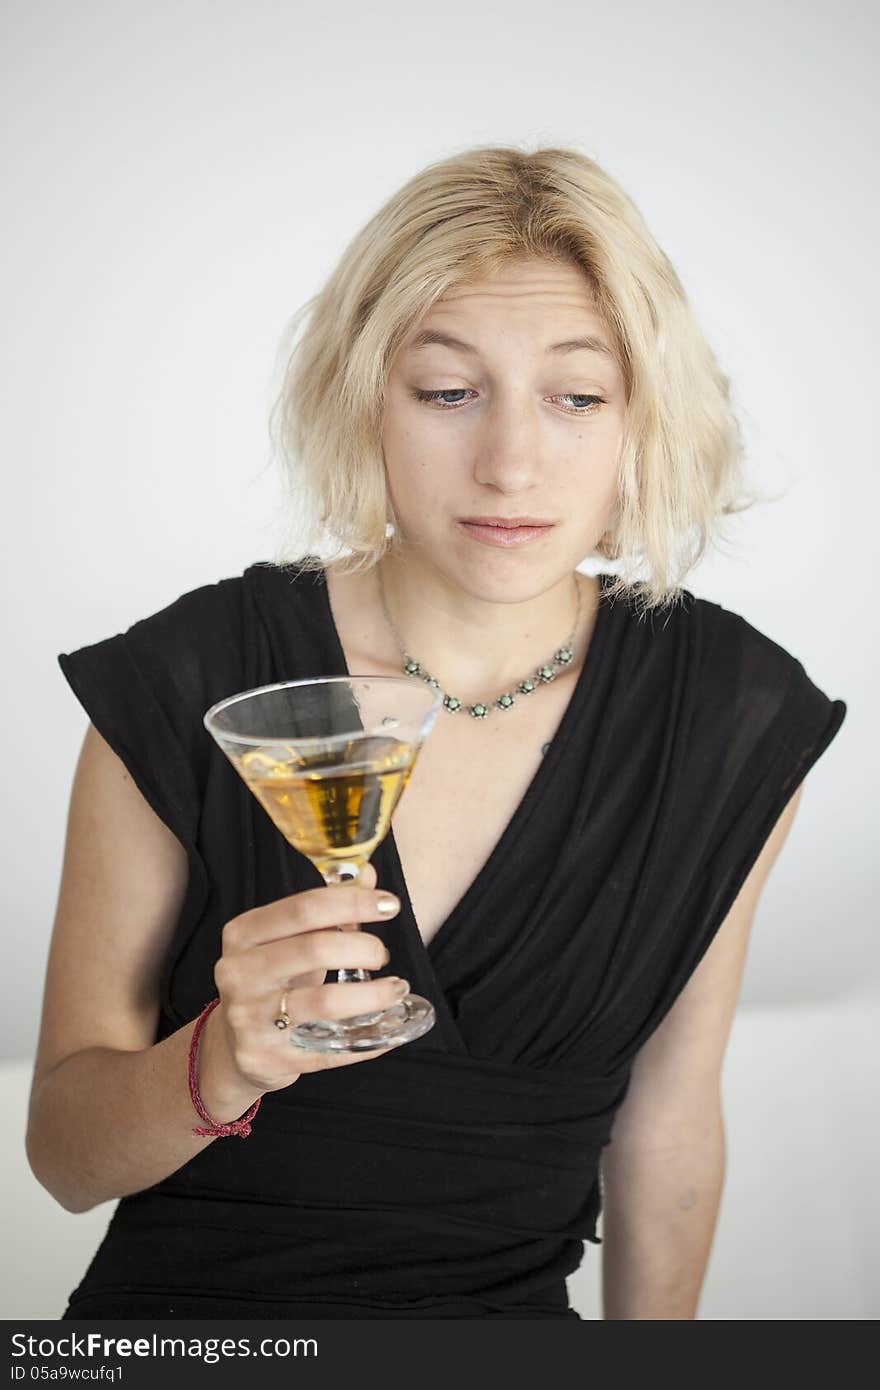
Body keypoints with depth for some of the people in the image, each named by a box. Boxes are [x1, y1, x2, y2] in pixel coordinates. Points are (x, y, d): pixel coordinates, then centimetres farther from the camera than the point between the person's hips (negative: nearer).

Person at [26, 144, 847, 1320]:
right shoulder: (187, 684, -12)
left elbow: (664, 1125, 6)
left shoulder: (736, 721, -5)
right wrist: (221, 1063, -25)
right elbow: (63, 1154, -6)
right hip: (188, 1315, -1)